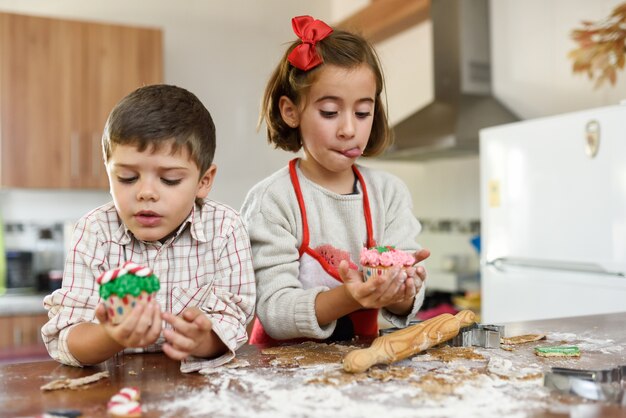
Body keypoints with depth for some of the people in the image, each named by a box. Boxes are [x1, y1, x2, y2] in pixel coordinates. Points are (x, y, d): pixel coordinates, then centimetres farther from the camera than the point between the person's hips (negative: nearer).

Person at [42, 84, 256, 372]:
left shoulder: (224, 229, -9)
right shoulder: (94, 232, -7)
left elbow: (231, 320, -12)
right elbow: (66, 338, -12)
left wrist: (202, 340, -34)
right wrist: (112, 337, -33)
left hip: (199, 380, -1)